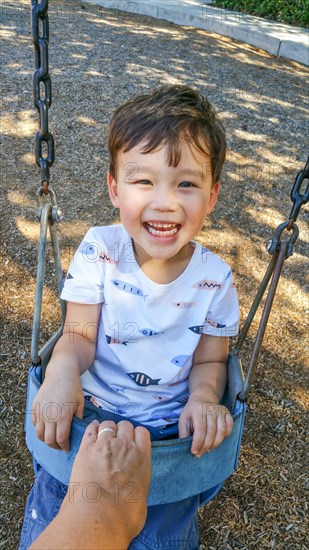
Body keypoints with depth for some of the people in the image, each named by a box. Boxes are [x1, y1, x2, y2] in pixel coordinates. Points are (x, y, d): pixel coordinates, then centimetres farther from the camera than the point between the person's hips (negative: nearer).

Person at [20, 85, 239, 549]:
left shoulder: (215, 278, -12)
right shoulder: (98, 251, -13)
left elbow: (210, 361, -2)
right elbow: (80, 336, -11)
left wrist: (205, 396, -23)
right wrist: (63, 370, -32)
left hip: (170, 427, 1)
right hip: (88, 410, 0)